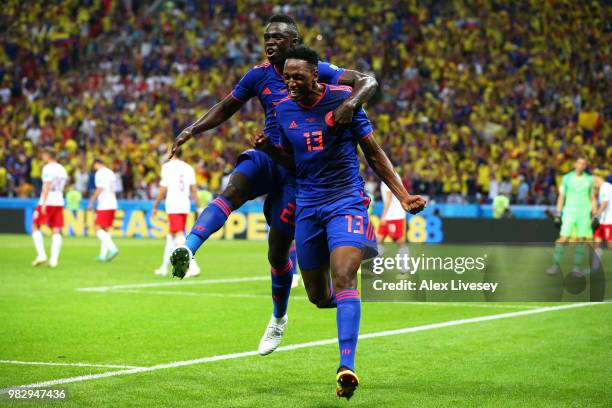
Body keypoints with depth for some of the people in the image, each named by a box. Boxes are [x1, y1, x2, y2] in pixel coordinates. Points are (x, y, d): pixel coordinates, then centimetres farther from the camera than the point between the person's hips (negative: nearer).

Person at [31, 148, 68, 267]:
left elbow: (47, 186, -15)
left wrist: (44, 204, -18)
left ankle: (41, 255, -5)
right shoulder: (62, 169, 15)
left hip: (47, 202, -7)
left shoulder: (48, 168, -8)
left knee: (35, 227, 5)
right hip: (59, 202, 7)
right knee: (56, 231, 3)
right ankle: (54, 259, -4)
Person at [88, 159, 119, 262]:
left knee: (98, 229, -7)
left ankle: (113, 249, -23)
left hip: (104, 206, -8)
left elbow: (99, 189, -15)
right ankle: (103, 255, 10)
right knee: (105, 230, 12)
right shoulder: (110, 173, 17)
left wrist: (91, 202, -8)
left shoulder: (100, 173, -8)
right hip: (112, 205, 8)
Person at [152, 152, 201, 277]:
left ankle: (193, 266, -26)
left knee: (179, 237, -11)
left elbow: (163, 190, -4)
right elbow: (193, 189, 6)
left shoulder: (167, 166, -4)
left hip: (173, 205, -6)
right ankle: (164, 268, 28)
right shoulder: (188, 168, 10)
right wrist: (199, 207, 9)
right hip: (185, 205, 6)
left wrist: (155, 206, 6)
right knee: (171, 235, 19)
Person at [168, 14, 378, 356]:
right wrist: (191, 130, -1)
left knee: (278, 252, 1)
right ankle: (187, 251, -51)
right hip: (266, 157, 3)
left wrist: (350, 103, -37)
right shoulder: (259, 75, 2)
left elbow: (368, 82, -16)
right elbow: (225, 110, 14)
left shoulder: (317, 71, -9)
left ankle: (279, 319, 26)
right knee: (233, 190, -33)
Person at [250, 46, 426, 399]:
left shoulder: (343, 99, -6)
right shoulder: (284, 109, 5)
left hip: (346, 199, -4)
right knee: (318, 296, 8)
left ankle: (347, 366, -30)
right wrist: (267, 147, -5)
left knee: (343, 278, -23)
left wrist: (403, 196, -5)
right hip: (308, 204, 4)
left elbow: (374, 153, 1)